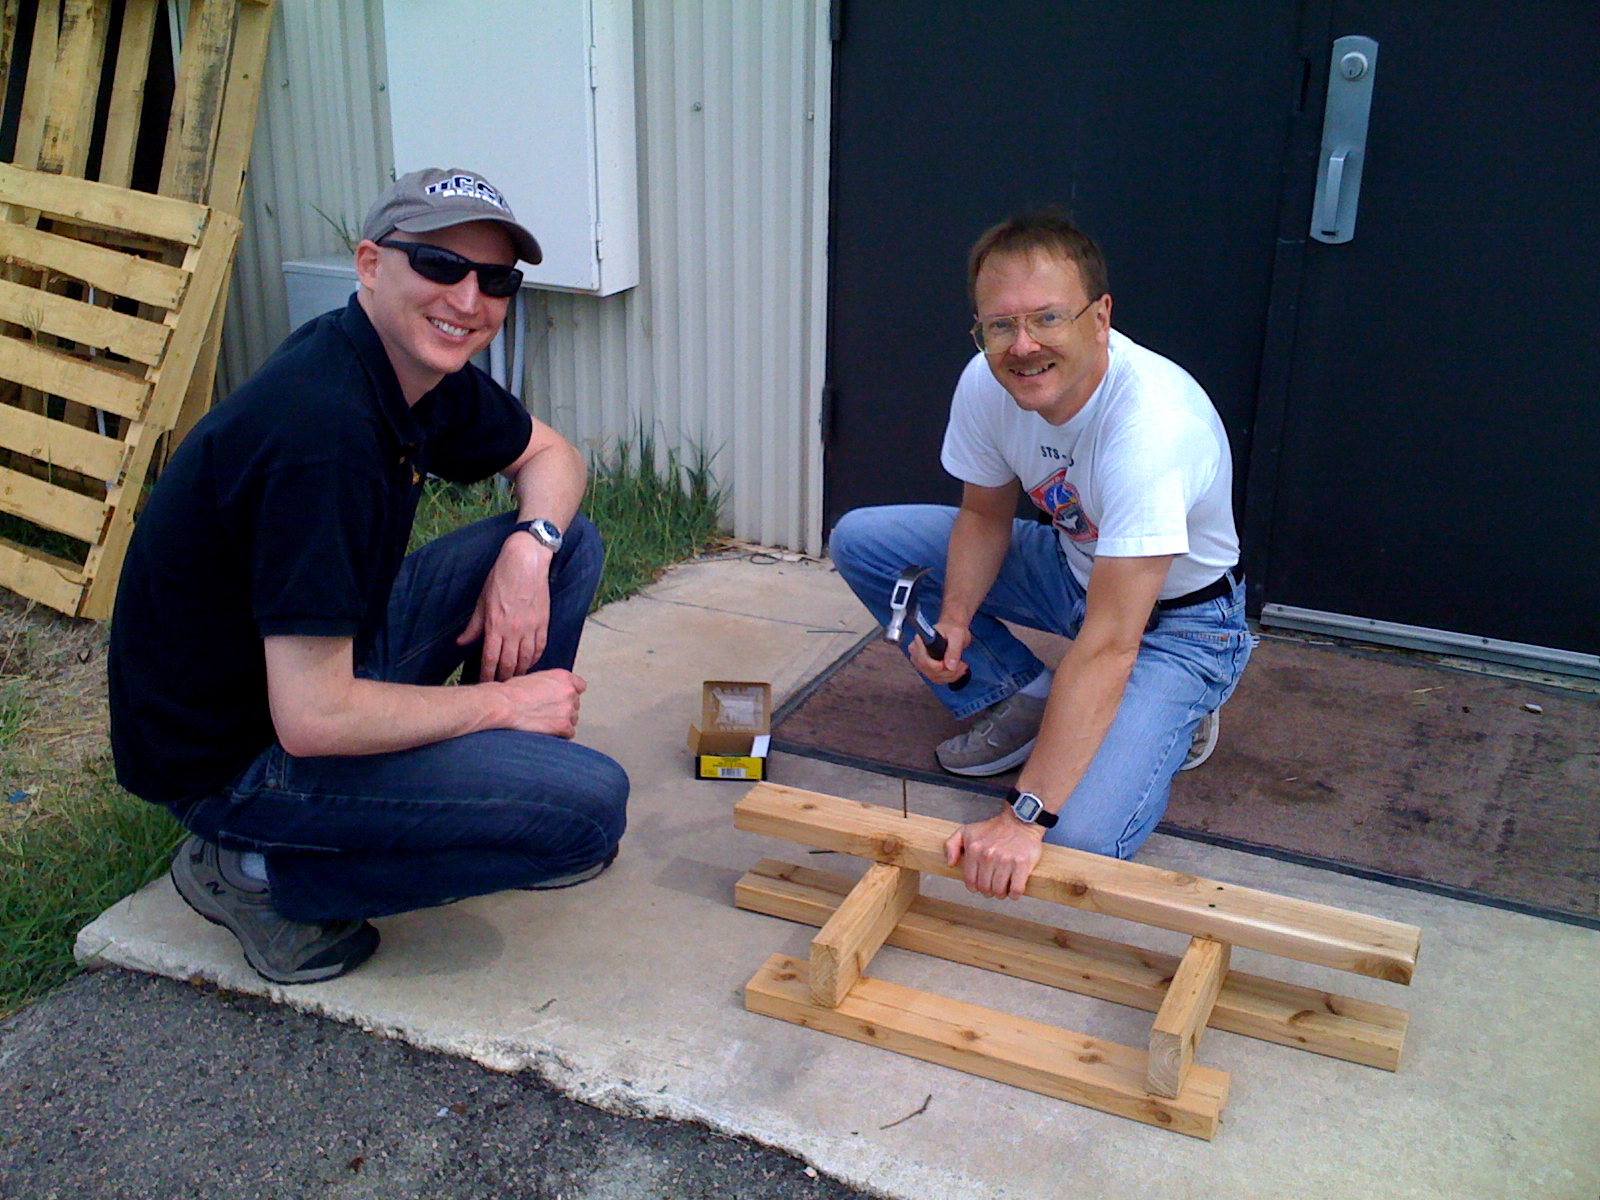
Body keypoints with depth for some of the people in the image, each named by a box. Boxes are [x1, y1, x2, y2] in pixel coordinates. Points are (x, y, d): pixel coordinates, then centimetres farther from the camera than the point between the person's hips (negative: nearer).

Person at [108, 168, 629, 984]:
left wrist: (530, 547, -8)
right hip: (233, 757, -9)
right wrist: (500, 702, -17)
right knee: (589, 806, -21)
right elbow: (313, 719, -32)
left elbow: (549, 456, 15)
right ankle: (265, 872, -5)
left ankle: (491, 783, 15)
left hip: (332, 663, 9)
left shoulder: (421, 366, -3)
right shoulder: (321, 434, -31)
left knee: (568, 542, 7)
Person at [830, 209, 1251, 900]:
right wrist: (953, 620, -19)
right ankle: (1021, 701, 5)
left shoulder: (1151, 424, -38)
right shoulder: (986, 383, -17)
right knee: (860, 540, -5)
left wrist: (1024, 817, -42)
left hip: (1177, 616, -6)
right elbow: (985, 515, 2)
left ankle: (1166, 713, 7)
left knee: (1078, 839, -26)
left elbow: (1108, 646, -40)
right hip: (1073, 564, 7)